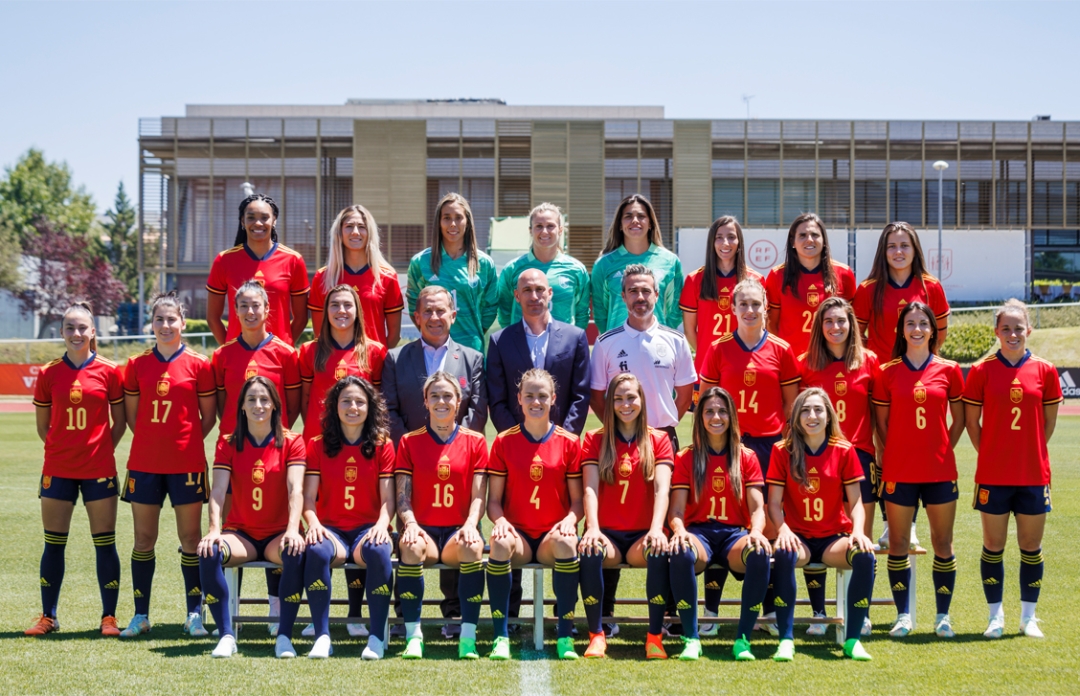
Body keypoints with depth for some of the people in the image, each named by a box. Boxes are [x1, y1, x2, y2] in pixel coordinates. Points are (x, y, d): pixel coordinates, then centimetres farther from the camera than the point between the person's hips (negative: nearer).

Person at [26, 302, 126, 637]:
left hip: (99, 470, -2)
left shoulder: (109, 371, -2)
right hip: (57, 469, 2)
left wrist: (102, 450, -2)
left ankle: (109, 617, 9)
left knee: (104, 543, 2)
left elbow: (119, 421, 6)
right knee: (53, 543, 8)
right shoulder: (49, 373, 3)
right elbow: (43, 426, 10)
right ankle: (48, 617, 18)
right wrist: (61, 449, 1)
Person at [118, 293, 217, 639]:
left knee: (190, 538, 3)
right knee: (143, 538, 6)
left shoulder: (198, 364, 0)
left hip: (186, 464, -2)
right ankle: (141, 615, 13)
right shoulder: (137, 365, 5)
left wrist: (185, 442, 0)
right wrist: (154, 441, 5)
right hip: (144, 464, 2)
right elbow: (131, 414, 11)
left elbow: (209, 416, 5)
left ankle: (195, 613, 11)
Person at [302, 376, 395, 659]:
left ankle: (377, 637, -29)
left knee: (378, 551, -36)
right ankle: (322, 636, -30)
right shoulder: (317, 445, 8)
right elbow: (309, 497, 2)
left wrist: (382, 524, -20)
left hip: (367, 528, 0)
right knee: (316, 550, -35)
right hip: (330, 529, 0)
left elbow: (387, 498, 1)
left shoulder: (382, 445, 7)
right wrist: (313, 523, -19)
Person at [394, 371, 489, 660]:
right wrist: (410, 523, -17)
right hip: (423, 529, 0)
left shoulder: (475, 441, 10)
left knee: (472, 546, -35)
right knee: (412, 547, -35)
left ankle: (468, 637, -33)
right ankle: (413, 636, -31)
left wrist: (470, 525, -17)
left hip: (458, 530, 0)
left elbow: (478, 496, 3)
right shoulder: (410, 441, 11)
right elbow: (403, 496, 4)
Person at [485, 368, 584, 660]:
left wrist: (569, 521, -15)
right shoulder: (504, 442, 7)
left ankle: (565, 637, -29)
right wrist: (500, 521, -15)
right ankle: (501, 637, -30)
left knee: (566, 543, -36)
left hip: (552, 535, 0)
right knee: (500, 544, -35)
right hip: (517, 533, 0)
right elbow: (494, 499, 6)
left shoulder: (569, 443, 7)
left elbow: (577, 500, 6)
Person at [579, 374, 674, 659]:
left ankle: (655, 636, -25)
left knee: (659, 551, -34)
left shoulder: (658, 440, 10)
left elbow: (662, 489, -5)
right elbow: (590, 488, -3)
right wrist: (592, 528, -22)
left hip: (641, 534, 0)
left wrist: (656, 529, -23)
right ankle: (596, 634, -24)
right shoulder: (594, 439, 10)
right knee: (589, 550, -34)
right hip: (606, 533, 0)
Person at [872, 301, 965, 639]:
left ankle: (943, 616, 14)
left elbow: (959, 420, 9)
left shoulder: (948, 370, 2)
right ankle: (903, 615, 11)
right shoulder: (888, 372, 2)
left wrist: (942, 449, 2)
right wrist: (894, 454, 1)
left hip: (940, 470, 0)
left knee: (943, 543, 4)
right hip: (899, 471, 0)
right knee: (898, 543, 3)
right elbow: (881, 422, 7)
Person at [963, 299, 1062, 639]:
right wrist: (991, 454, 1)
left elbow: (1049, 422, 8)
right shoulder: (982, 371, -3)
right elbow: (972, 422, 3)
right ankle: (995, 616, 17)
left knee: (1031, 546, 8)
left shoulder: (1045, 371, 1)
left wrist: (1029, 454, 6)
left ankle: (1028, 617, 19)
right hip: (993, 474, -1)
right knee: (993, 546, 5)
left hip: (1033, 474, 1)